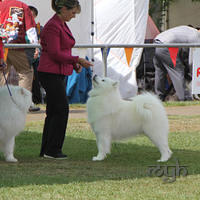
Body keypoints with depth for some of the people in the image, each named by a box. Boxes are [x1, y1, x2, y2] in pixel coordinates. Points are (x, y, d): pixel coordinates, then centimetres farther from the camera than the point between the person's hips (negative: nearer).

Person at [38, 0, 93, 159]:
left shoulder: (62, 25, 15)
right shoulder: (53, 26, -15)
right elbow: (55, 54, -20)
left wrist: (75, 64, 6)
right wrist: (77, 60, -17)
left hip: (58, 74, 10)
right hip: (51, 74, -10)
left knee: (53, 112, 10)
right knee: (61, 109, -8)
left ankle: (46, 150, 14)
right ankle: (52, 150, -2)